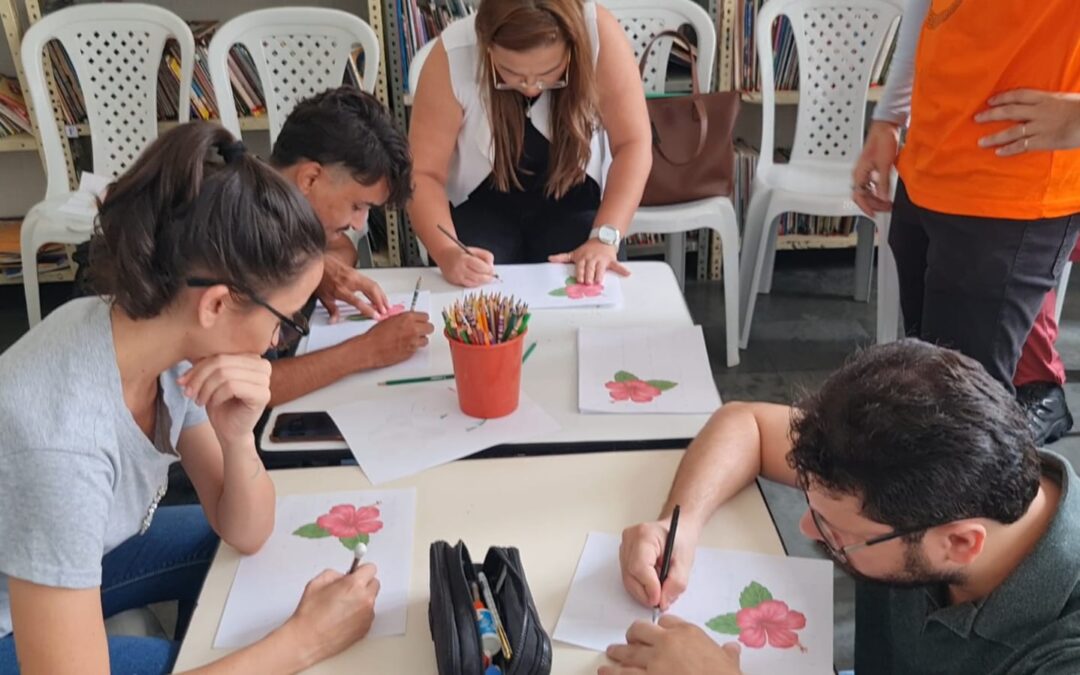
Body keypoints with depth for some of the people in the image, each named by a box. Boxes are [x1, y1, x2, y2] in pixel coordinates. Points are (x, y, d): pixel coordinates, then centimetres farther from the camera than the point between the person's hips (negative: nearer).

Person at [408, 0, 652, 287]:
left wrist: (604, 237, -31)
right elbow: (423, 172, -20)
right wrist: (447, 252, -37)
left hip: (574, 199, 0)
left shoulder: (599, 33, -24)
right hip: (480, 203, 1)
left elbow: (633, 143, -19)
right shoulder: (452, 56, -24)